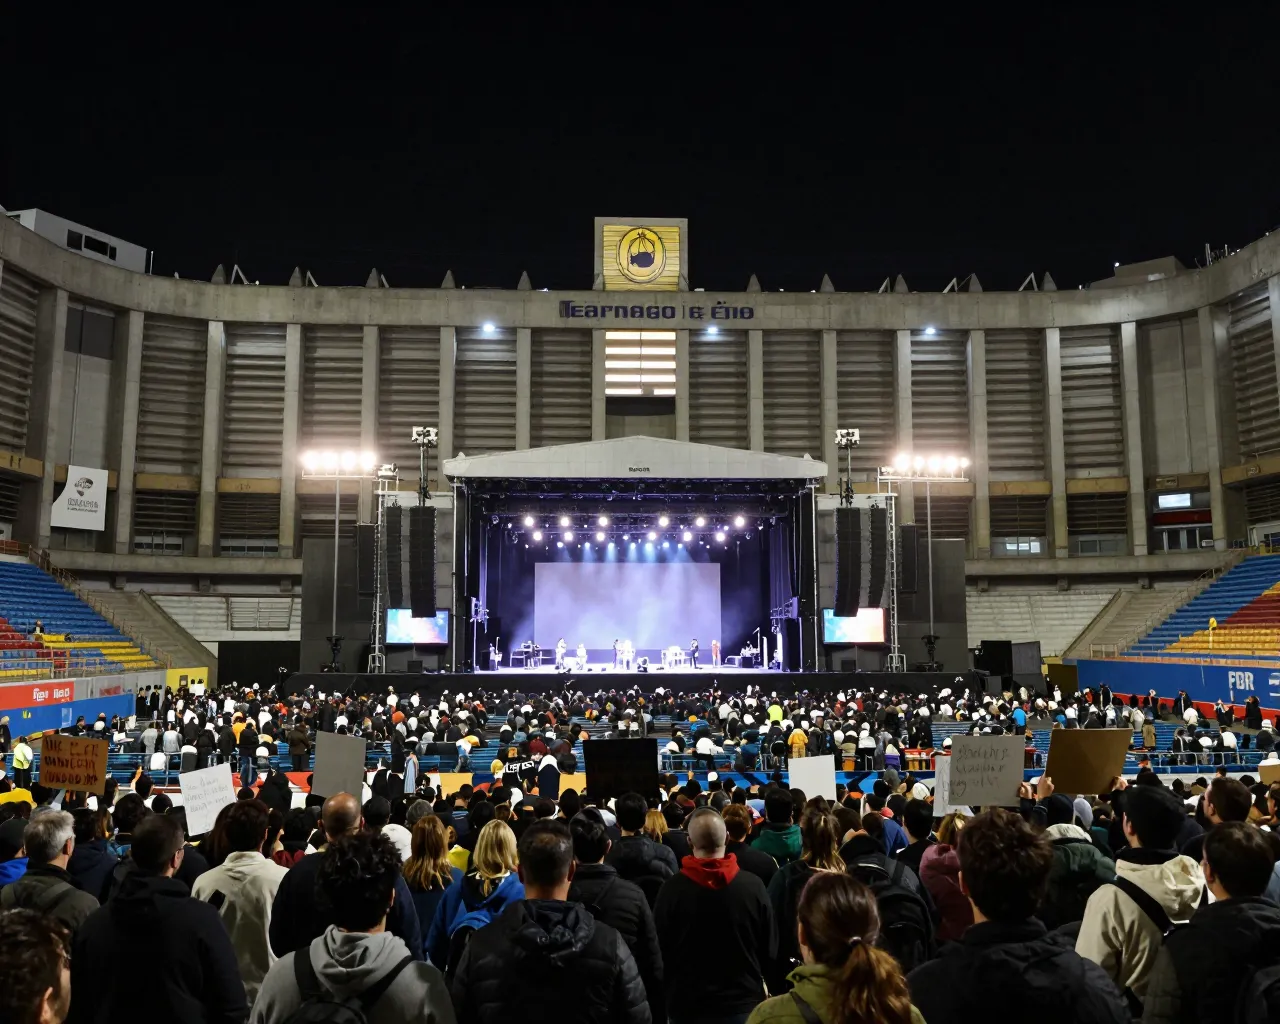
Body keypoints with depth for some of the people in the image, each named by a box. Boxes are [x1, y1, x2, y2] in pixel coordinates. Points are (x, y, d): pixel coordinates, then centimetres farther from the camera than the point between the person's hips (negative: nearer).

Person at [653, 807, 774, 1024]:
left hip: (686, 1004, -1)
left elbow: (659, 949, -7)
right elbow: (770, 950, -4)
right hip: (743, 1003, 1)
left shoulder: (672, 888, -17)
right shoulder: (753, 885, -14)